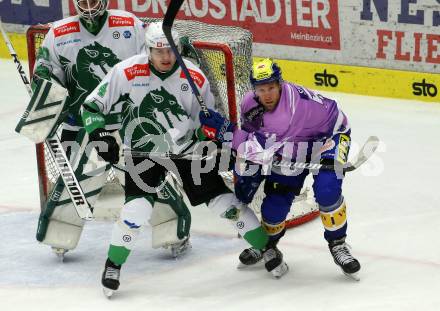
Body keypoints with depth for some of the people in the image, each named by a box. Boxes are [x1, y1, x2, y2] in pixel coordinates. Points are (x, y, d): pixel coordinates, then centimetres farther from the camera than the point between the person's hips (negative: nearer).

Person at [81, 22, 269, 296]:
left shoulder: (194, 77, -11)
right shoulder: (128, 72, -17)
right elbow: (92, 106, -9)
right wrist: (100, 135, -21)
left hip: (188, 148, 2)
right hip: (144, 150, -2)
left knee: (223, 200, -1)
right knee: (138, 207, -19)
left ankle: (267, 248, 14)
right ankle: (113, 265, 2)